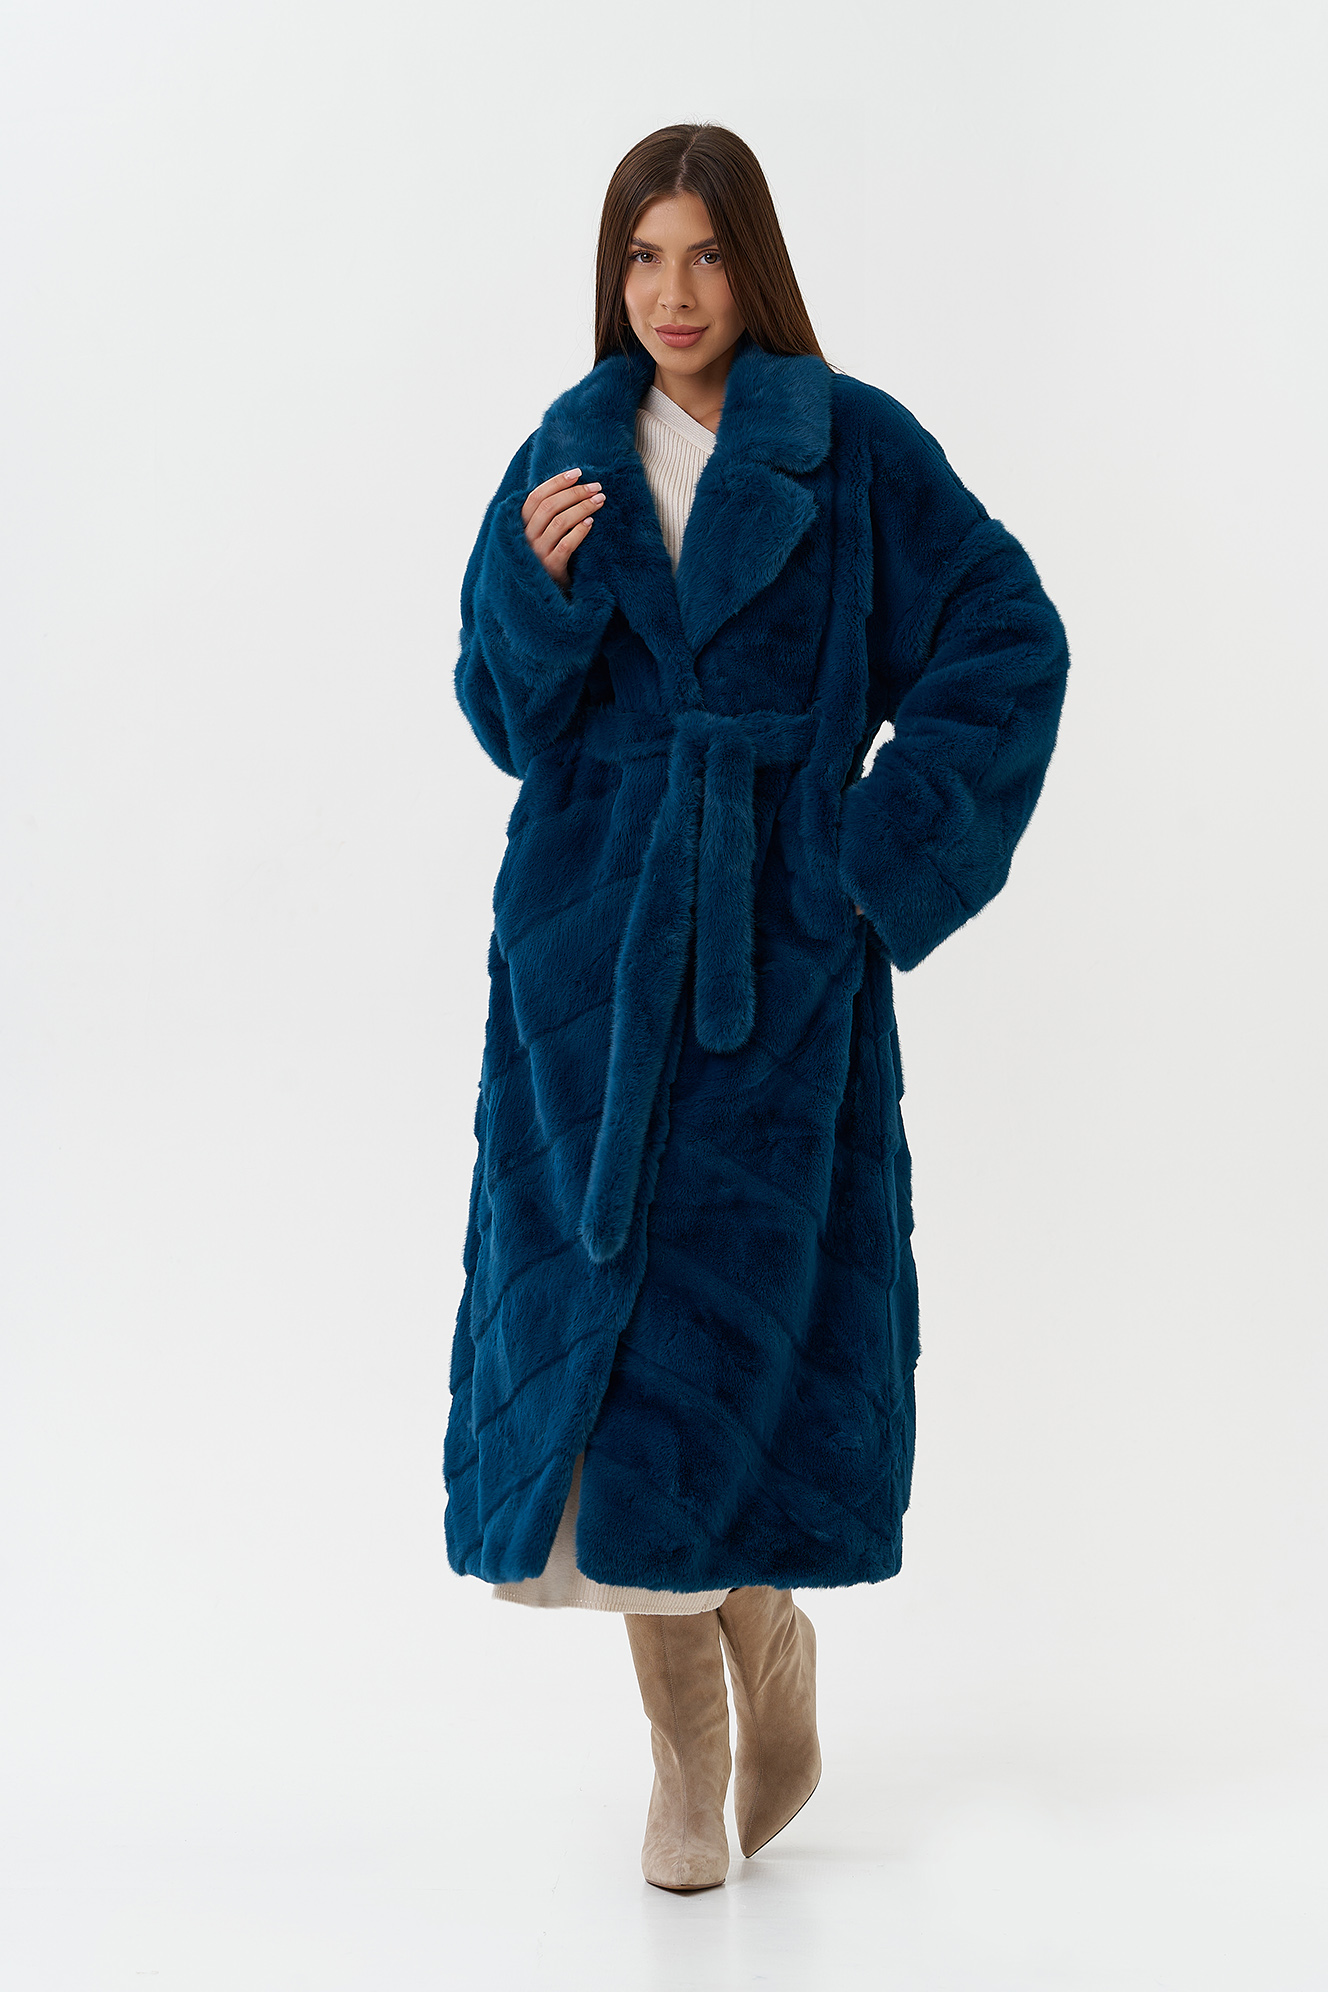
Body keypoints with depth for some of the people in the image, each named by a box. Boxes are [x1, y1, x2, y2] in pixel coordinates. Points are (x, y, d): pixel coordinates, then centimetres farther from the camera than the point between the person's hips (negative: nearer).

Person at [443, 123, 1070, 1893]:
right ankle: (685, 1746, 12)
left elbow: (1013, 641, -1)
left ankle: (766, 1632, 26)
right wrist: (538, 583, -13)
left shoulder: (856, 448, 0)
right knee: (604, 1298, 1)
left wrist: (889, 837, -7)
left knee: (746, 1300, -3)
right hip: (592, 940, 3)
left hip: (777, 944, -2)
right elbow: (511, 714, 6)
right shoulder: (568, 457, 8)